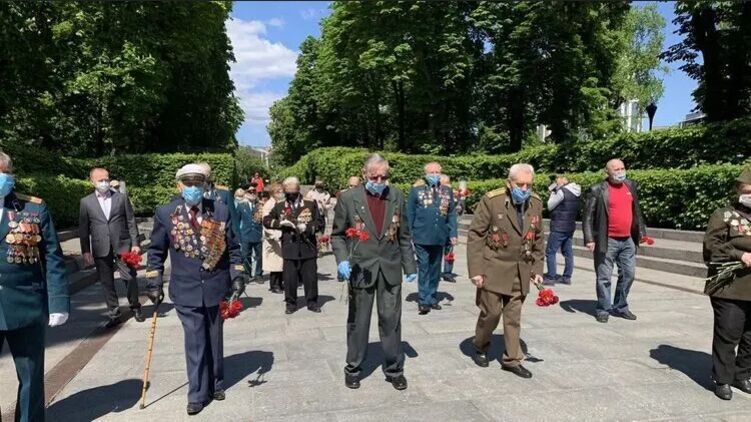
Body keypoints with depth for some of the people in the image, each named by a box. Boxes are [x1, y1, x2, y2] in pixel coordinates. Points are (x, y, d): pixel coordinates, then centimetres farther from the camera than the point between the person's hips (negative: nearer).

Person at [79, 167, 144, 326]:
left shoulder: (121, 198, 4)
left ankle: (135, 307, 23)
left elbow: (131, 222, 4)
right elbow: (83, 229, 5)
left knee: (130, 278, 3)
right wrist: (85, 251, 1)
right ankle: (114, 314, 16)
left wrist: (135, 243, -2)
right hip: (101, 249, 1)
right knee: (106, 283, 6)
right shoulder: (86, 202, 5)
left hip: (123, 245, -1)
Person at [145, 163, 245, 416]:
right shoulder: (165, 213, -3)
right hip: (186, 290, -1)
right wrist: (155, 282, 0)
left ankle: (215, 384, 33)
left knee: (214, 340, 15)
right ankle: (197, 393, 18)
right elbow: (156, 251, 4)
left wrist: (237, 276, -3)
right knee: (195, 343, 3)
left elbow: (232, 248, 4)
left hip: (216, 287, 1)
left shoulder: (220, 211, -2)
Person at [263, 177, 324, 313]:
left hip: (308, 247, 0)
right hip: (289, 248, 1)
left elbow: (320, 223, 3)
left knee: (311, 277, 5)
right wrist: (280, 222, -8)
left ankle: (312, 302, 19)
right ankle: (291, 303, 19)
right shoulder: (279, 206, 8)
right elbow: (266, 221, 8)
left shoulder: (310, 205, 5)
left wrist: (307, 227, -13)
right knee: (289, 278, 4)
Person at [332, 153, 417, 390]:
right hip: (360, 269, -2)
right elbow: (337, 235, 1)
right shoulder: (349, 198, -4)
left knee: (391, 320, 7)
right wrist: (342, 259, -15)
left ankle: (394, 369, 21)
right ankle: (353, 368, 25)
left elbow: (404, 235, 9)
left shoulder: (397, 198, 4)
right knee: (358, 321, 9)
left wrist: (410, 266, 7)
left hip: (390, 269, 2)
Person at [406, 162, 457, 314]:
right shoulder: (416, 189, 0)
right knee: (424, 268, -3)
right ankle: (423, 301, 1)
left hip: (439, 237, 4)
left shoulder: (447, 191, 9)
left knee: (435, 269, 12)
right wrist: (409, 233, -3)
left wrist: (453, 233, 2)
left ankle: (432, 298, 23)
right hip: (421, 237, -3)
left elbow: (451, 214, 9)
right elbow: (409, 213, 0)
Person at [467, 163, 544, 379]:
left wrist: (537, 268, 8)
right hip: (494, 268, -4)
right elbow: (475, 236, -11)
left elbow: (537, 239, 12)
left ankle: (512, 359, 21)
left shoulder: (536, 203, 2)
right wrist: (475, 270, -14)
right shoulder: (491, 200, -13)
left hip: (520, 271, 4)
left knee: (514, 316, 8)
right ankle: (480, 348, 29)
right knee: (491, 312, 3)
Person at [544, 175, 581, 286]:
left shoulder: (562, 192, -17)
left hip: (559, 228, -9)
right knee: (568, 252, 12)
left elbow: (550, 206, -10)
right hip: (570, 227, 9)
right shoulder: (575, 192, 9)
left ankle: (551, 277, -2)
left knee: (550, 252, -2)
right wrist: (555, 192, 8)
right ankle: (567, 277, 17)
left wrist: (553, 193, 1)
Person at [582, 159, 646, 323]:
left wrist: (641, 232, 15)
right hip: (608, 241, -6)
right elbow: (588, 216, -9)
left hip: (628, 240, 6)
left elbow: (636, 211, 19)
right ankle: (603, 309, 14)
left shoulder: (631, 186, 11)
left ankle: (620, 307, 27)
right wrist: (589, 239, -16)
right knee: (604, 277, 1)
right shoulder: (598, 190, -8)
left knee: (628, 274, 12)